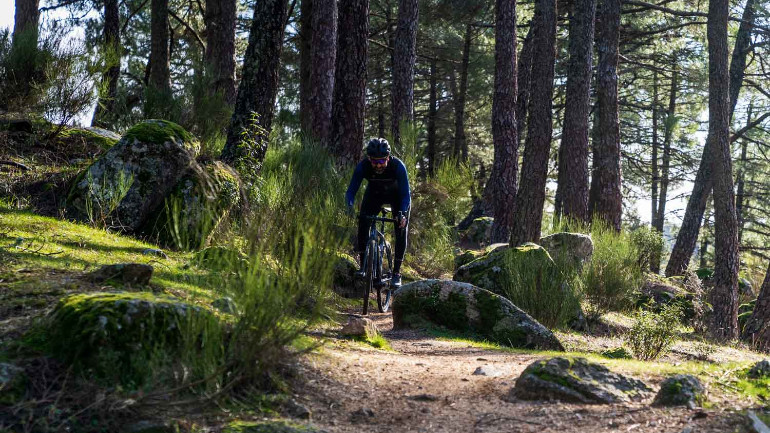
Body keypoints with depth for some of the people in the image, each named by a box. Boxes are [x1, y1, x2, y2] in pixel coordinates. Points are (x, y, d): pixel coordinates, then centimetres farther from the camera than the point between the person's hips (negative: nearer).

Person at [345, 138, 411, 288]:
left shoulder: (398, 166, -36)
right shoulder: (363, 166, -31)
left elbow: (405, 194, -34)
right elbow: (351, 190, -28)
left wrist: (403, 213, -51)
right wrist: (350, 205, -49)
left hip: (396, 194, -2)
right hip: (374, 193, 2)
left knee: (401, 229, -13)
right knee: (363, 221, -18)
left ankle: (396, 272, -6)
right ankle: (363, 265, -8)